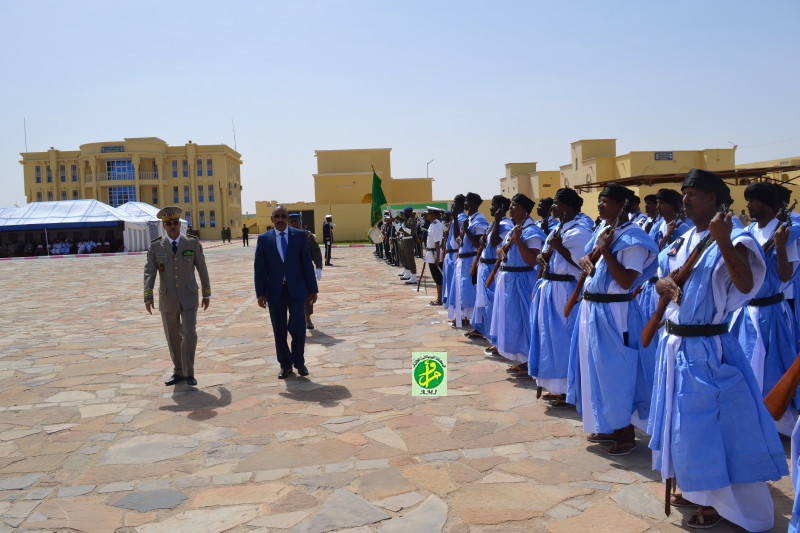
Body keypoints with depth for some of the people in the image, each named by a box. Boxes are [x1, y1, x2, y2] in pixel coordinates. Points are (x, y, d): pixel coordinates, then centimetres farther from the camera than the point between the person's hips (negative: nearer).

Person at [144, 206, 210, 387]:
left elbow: (202, 269, 5)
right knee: (173, 339, 10)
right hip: (167, 300, 2)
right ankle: (178, 372, 26)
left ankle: (189, 372, 2)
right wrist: (148, 296, -21)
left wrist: (207, 294, 9)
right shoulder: (155, 247, -1)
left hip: (188, 299, -2)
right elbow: (149, 272, -9)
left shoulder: (193, 243, -2)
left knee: (189, 334, -14)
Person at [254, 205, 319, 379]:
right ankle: (285, 365, 21)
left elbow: (307, 263, 2)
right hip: (275, 291, 1)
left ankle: (299, 361, 17)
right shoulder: (263, 239, 2)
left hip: (296, 290, -1)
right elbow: (259, 268, 1)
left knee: (298, 327, -4)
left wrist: (312, 289, 1)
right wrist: (260, 293, -4)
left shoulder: (300, 236, 2)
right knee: (279, 330, 7)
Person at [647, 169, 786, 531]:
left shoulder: (732, 240, -13)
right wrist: (665, 284, -7)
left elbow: (745, 284, -29)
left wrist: (724, 242, -41)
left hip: (707, 347, -8)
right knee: (683, 418, 18)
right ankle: (695, 488, 35)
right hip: (675, 342, 8)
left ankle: (720, 502, 18)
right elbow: (661, 280, 16)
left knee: (708, 422, 0)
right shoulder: (683, 241, 11)